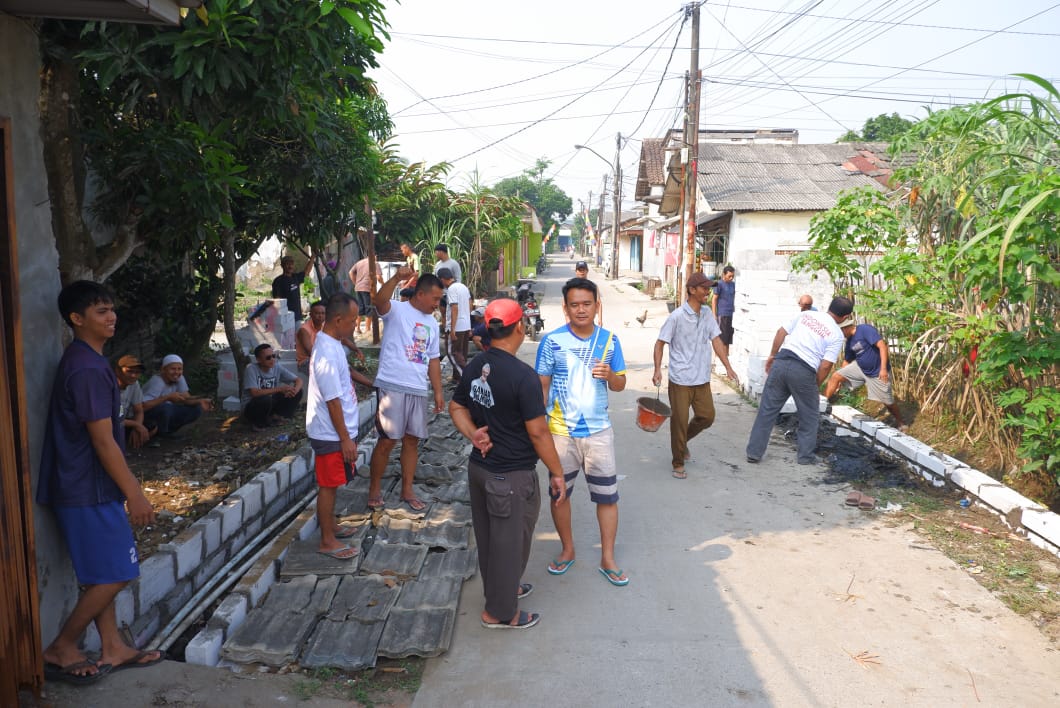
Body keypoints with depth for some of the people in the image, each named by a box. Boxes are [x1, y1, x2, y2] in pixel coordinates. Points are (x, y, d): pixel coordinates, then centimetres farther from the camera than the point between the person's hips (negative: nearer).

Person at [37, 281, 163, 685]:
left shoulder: (82, 361, 12)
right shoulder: (88, 369, -20)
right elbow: (103, 442, -21)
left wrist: (128, 486, 21)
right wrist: (134, 493, -15)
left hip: (89, 487, 10)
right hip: (89, 491, -10)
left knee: (102, 575, 16)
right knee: (113, 575, 0)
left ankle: (113, 649, 26)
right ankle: (60, 651, 14)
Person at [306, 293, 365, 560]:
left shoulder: (330, 343, 5)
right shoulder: (327, 353, -27)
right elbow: (332, 401, -25)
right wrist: (345, 438, -19)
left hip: (337, 431, 9)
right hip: (331, 434, -9)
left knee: (332, 483, 21)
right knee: (329, 484, 3)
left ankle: (330, 525, 37)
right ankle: (327, 541, 15)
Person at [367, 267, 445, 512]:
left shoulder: (432, 323, 15)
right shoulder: (397, 311, -5)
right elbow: (380, 301, -29)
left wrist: (438, 392, 15)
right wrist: (397, 278, -45)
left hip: (419, 390, 6)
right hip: (393, 386, -6)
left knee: (412, 440, 12)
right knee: (387, 441, -1)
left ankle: (407, 491, 24)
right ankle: (374, 489, 16)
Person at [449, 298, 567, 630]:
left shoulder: (474, 367, 1)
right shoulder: (522, 376, -24)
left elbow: (456, 408, 12)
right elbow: (538, 432, -20)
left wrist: (474, 434, -2)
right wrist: (557, 473, -10)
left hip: (479, 466, 8)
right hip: (512, 475, -8)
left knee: (488, 535, 23)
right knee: (510, 541, 8)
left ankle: (500, 588, 44)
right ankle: (500, 612, 22)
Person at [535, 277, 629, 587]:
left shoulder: (609, 340, -1)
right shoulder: (552, 340, -7)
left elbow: (620, 384, 6)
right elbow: (542, 386, -4)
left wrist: (609, 375, -17)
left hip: (599, 431, 1)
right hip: (561, 431, -1)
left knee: (608, 496, 5)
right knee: (559, 493, 13)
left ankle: (607, 558, 21)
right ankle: (568, 550, 34)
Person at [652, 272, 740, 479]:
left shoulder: (707, 313, 4)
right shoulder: (677, 316, -14)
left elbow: (716, 340, 7)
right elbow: (660, 344, -9)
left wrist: (728, 367, 1)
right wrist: (657, 370, -21)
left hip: (702, 379, 6)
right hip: (680, 379, -6)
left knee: (707, 417, 10)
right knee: (679, 421, 2)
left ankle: (683, 441, 36)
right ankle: (678, 463, 18)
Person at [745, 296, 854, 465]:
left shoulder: (806, 314, 13)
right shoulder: (837, 334, 1)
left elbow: (781, 332, 13)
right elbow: (826, 365, -6)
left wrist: (772, 356, 23)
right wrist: (815, 387, 8)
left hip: (781, 362, 4)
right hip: (803, 371, -3)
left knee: (767, 410, 9)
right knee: (810, 416, 17)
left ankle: (754, 452, 11)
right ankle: (806, 456, 22)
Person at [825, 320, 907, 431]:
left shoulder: (865, 330, -22)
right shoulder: (849, 341, 2)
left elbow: (882, 346, -28)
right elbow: (847, 361, 13)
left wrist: (884, 368, -33)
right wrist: (841, 381, 13)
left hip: (878, 372, -7)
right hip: (859, 368, 7)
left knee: (888, 402, 3)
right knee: (836, 376, -8)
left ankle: (901, 423, 27)